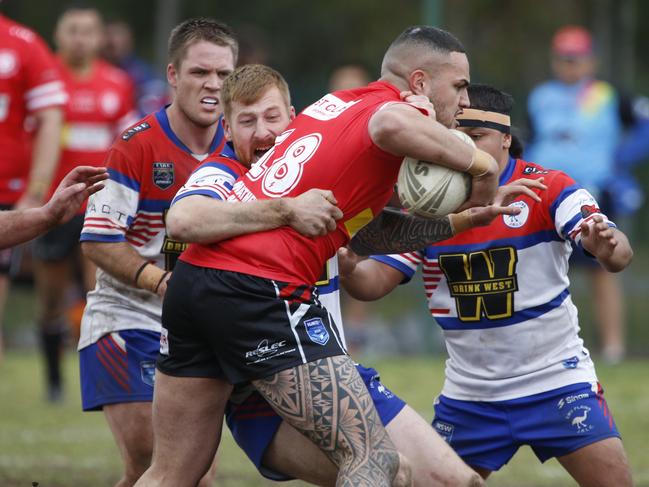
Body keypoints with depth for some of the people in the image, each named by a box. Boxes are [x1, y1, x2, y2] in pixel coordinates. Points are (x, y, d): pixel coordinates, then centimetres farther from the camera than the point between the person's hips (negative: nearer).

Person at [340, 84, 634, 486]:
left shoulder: (547, 189, -11)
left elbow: (619, 252, -23)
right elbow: (375, 282, -6)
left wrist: (608, 246, -48)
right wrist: (349, 268, -30)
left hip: (556, 379, -3)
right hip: (468, 392, 3)